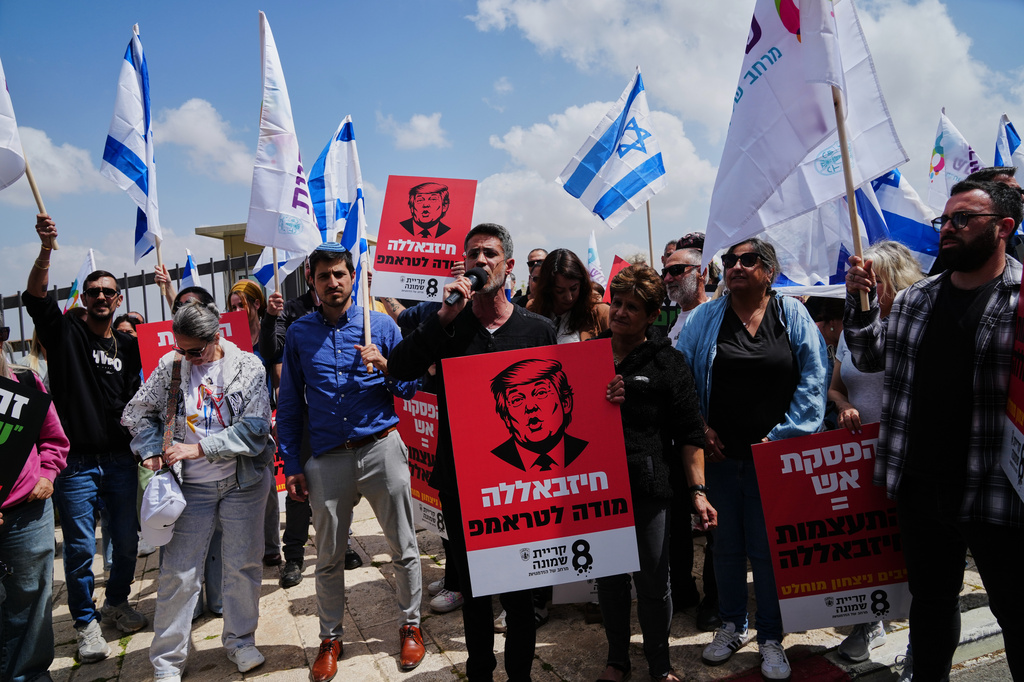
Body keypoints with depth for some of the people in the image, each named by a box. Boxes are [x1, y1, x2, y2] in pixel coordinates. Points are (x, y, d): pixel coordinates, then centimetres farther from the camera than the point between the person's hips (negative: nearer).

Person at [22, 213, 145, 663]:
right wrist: (46, 249, -33)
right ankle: (86, 623, 21)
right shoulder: (65, 332, 0)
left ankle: (117, 602, 35)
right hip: (75, 461, -3)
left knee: (127, 539, 11)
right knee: (80, 548, 3)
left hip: (119, 459, 4)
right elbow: (35, 296, -18)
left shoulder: (127, 345, 11)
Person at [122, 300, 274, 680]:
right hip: (191, 485, 1)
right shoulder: (171, 365, -2)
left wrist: (199, 448, -18)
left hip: (243, 481, 0)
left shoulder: (248, 367, -7)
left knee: (243, 563, 10)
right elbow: (139, 412, 9)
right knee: (179, 571, 2)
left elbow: (254, 430, -14)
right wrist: (151, 451, -7)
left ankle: (240, 640, 30)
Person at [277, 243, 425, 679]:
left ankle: (410, 626, 28)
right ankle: (330, 637, 30)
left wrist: (384, 366, -14)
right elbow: (290, 404, 9)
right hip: (328, 458, 1)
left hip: (382, 448, -1)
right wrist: (291, 464, 4)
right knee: (328, 557, 11)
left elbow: (410, 388, 5)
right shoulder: (299, 333, 6)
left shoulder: (381, 324, 2)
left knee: (403, 547, 8)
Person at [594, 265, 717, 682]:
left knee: (653, 582, 9)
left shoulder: (668, 362, 0)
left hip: (647, 488, -2)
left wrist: (698, 491, -8)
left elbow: (690, 434, -3)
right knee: (609, 578, 14)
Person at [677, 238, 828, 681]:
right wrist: (701, 427, -3)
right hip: (720, 451, 2)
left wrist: (784, 435, -7)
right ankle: (731, 625, 31)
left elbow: (813, 378, -2)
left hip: (773, 453, -2)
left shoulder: (793, 315, 1)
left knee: (768, 546, 4)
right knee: (726, 543, 12)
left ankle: (771, 637, 22)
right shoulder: (704, 319, 4)